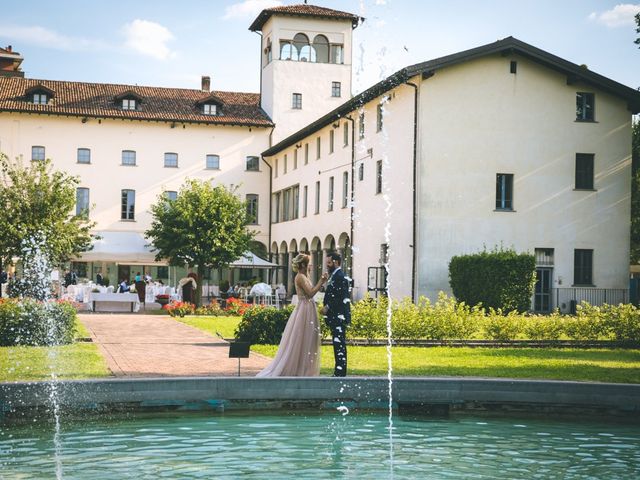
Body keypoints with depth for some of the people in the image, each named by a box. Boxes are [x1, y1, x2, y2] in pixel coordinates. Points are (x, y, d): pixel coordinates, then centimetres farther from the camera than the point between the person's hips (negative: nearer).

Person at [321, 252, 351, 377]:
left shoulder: (340, 276, -13)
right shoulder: (335, 276, 19)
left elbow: (340, 297, -20)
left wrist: (327, 307, -15)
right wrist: (327, 307, 12)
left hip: (339, 316, -11)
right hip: (335, 317, 11)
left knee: (339, 344, -9)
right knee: (338, 344, 11)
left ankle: (340, 372, -7)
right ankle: (339, 372, 15)